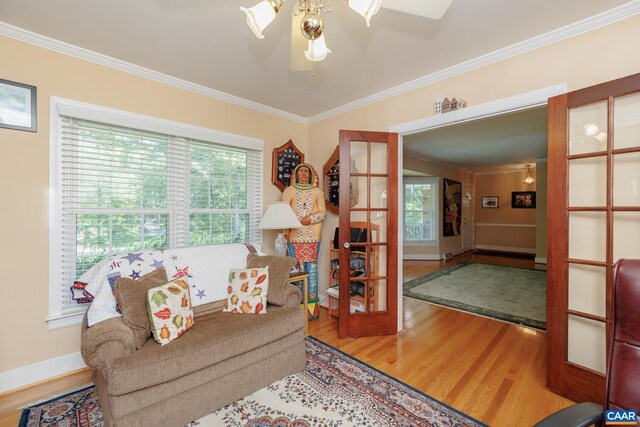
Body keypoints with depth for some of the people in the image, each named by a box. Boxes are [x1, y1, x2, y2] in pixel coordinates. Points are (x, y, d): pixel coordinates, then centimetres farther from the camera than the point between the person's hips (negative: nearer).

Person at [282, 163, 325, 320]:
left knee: (312, 267, 2)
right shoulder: (289, 191, 8)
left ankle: (312, 304, 12)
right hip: (295, 236, 0)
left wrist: (311, 219, -12)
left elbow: (323, 212, 6)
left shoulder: (317, 191, 11)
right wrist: (286, 232, -10)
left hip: (313, 236, 1)